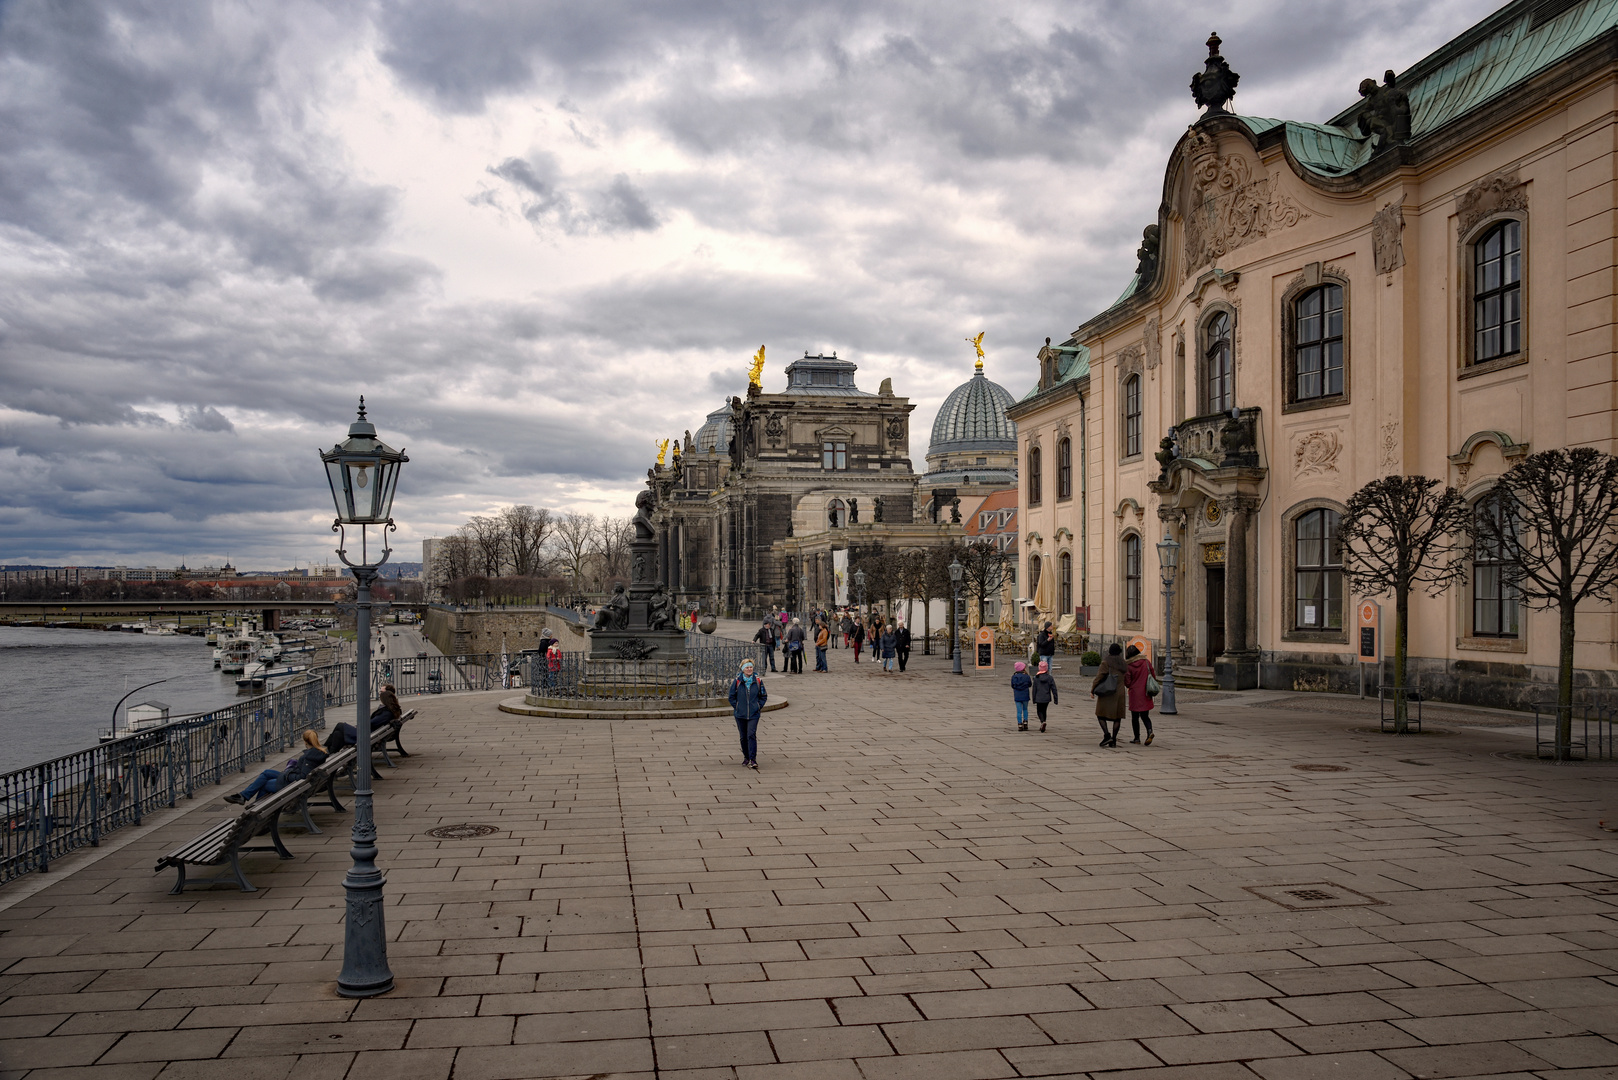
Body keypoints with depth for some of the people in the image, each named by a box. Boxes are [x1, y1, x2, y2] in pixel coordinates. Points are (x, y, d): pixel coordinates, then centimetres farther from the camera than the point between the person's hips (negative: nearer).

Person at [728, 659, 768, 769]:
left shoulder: (758, 681, -1)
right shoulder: (737, 681, -3)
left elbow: (763, 696, 10)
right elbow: (732, 696, 7)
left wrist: (758, 707, 0)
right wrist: (736, 707, 0)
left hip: (753, 714, -1)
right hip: (740, 714, 1)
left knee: (751, 735, -13)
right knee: (743, 736, 10)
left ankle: (753, 759, -13)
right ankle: (746, 757, 27)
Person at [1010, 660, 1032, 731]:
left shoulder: (1014, 676, -4)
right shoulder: (1026, 676, -10)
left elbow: (1012, 686, 2)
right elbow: (1030, 685, 3)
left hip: (1017, 696, 1)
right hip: (1025, 696, -1)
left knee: (1019, 711, 5)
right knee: (1025, 709, 18)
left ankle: (1020, 725, 2)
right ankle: (1025, 723, 10)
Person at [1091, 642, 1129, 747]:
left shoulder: (1106, 662, -5)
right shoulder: (1123, 663, 9)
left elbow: (1099, 676, -10)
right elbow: (1126, 679, 10)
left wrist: (1092, 690, -7)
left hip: (1107, 693, -4)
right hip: (1120, 692, 4)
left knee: (1101, 714, 5)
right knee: (1117, 716, 7)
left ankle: (1107, 735, -12)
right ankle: (1114, 740, 4)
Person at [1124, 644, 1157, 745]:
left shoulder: (1129, 666, -10)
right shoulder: (1146, 662, -2)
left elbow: (1127, 683, -8)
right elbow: (1153, 676, 5)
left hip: (1134, 694, -3)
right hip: (1146, 694, 3)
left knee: (1135, 717, 10)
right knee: (1145, 716, 10)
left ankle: (1137, 737, 12)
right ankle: (1150, 731, -16)